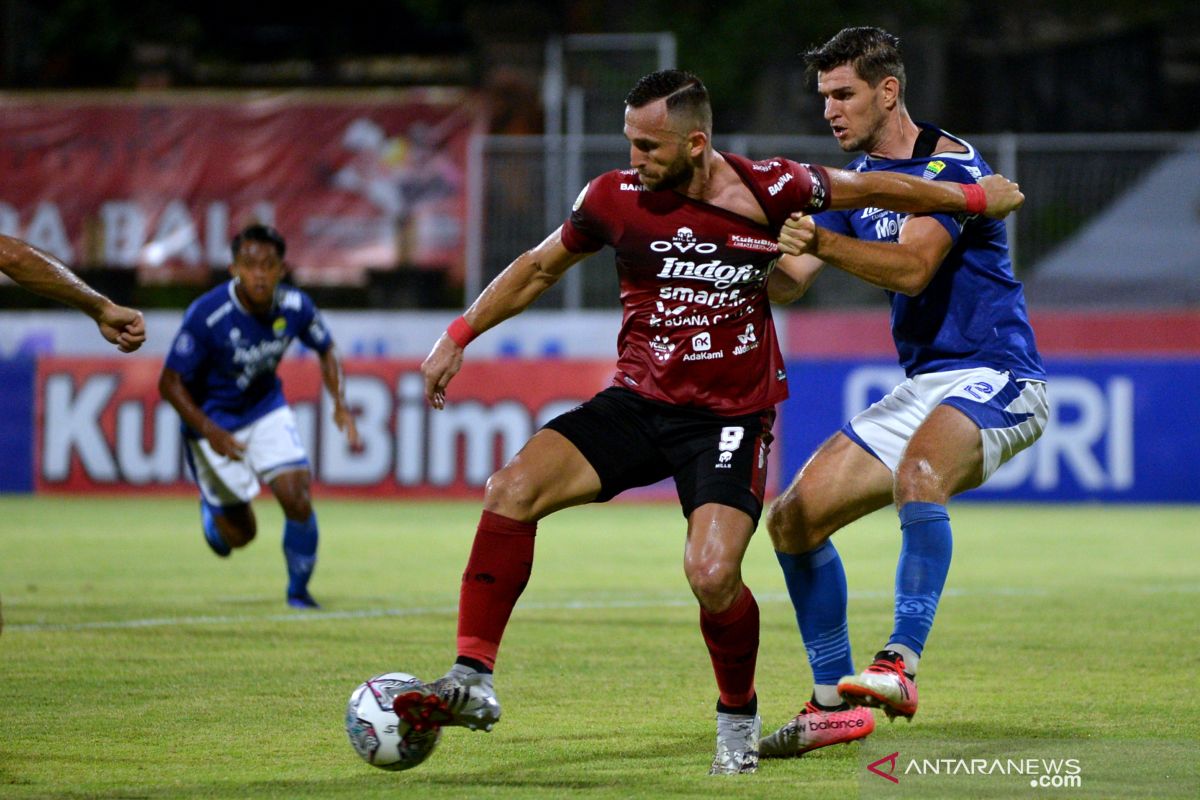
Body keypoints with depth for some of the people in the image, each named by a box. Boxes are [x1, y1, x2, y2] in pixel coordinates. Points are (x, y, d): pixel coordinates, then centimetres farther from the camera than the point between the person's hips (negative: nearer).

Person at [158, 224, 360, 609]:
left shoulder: (295, 307, -16)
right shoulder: (206, 315, -29)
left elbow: (326, 350, 6)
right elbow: (170, 383, -22)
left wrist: (340, 404, -9)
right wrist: (210, 432, -32)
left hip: (266, 408, 3)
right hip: (213, 420, -3)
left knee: (297, 498, -14)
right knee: (240, 533, 2)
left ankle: (298, 590, 11)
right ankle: (211, 508, 40)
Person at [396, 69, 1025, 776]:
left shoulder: (768, 190, -10)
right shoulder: (616, 198, -4)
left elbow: (870, 190, 6)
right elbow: (540, 268, 13)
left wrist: (975, 198, 17)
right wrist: (459, 337, 9)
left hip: (730, 418, -3)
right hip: (636, 402, 3)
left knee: (713, 574, -22)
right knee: (512, 489, -19)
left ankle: (739, 717, 8)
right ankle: (473, 684, -15)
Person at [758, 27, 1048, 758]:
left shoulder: (950, 164, -12)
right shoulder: (858, 178, 12)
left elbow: (912, 266, -27)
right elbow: (791, 284, 7)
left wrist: (822, 241, -39)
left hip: (995, 379, -9)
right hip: (922, 388, 9)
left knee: (918, 472, -39)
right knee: (794, 518, 1)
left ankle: (901, 665, -45)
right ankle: (837, 702, 11)